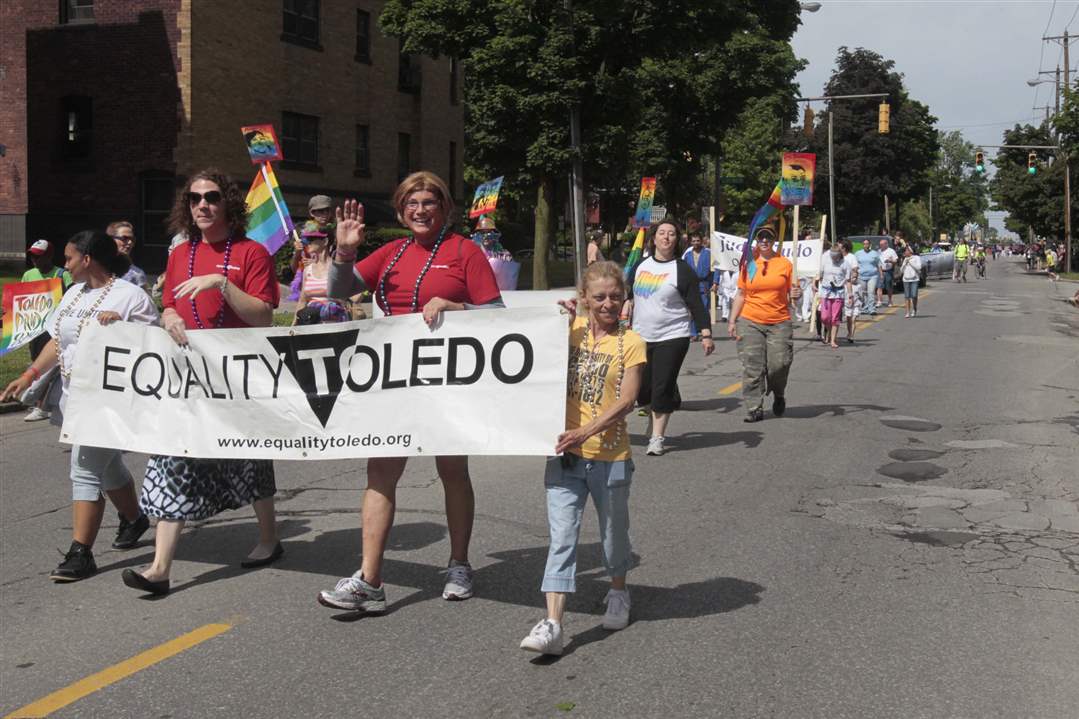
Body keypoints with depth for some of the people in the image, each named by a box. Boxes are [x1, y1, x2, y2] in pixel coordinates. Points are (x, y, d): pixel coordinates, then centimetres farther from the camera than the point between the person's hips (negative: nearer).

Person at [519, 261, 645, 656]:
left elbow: (625, 401, -12)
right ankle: (552, 624, -9)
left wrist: (586, 431, -23)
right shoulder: (572, 328, 6)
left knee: (614, 533, 16)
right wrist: (562, 328, -7)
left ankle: (618, 593, 42)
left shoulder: (630, 342, -4)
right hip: (565, 453, 2)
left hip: (610, 456, -1)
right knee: (562, 539, -5)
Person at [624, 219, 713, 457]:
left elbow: (696, 305, -9)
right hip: (641, 337, 5)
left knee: (662, 388, -6)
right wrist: (628, 302, 5)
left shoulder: (682, 270, -7)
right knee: (643, 388, 7)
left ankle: (657, 437, 3)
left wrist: (706, 334, -16)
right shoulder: (641, 264, 8)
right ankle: (655, 426, 30)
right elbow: (631, 290, 25)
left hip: (671, 338, -5)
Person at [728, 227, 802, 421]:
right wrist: (732, 321, 7)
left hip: (779, 323, -1)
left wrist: (796, 294, -13)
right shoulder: (748, 263, 7)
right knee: (752, 367, -3)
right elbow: (741, 295, 11)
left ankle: (778, 396, 24)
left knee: (779, 363, -7)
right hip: (750, 322, 1)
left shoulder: (785, 263, 4)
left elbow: (792, 293, 11)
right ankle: (755, 409, 5)